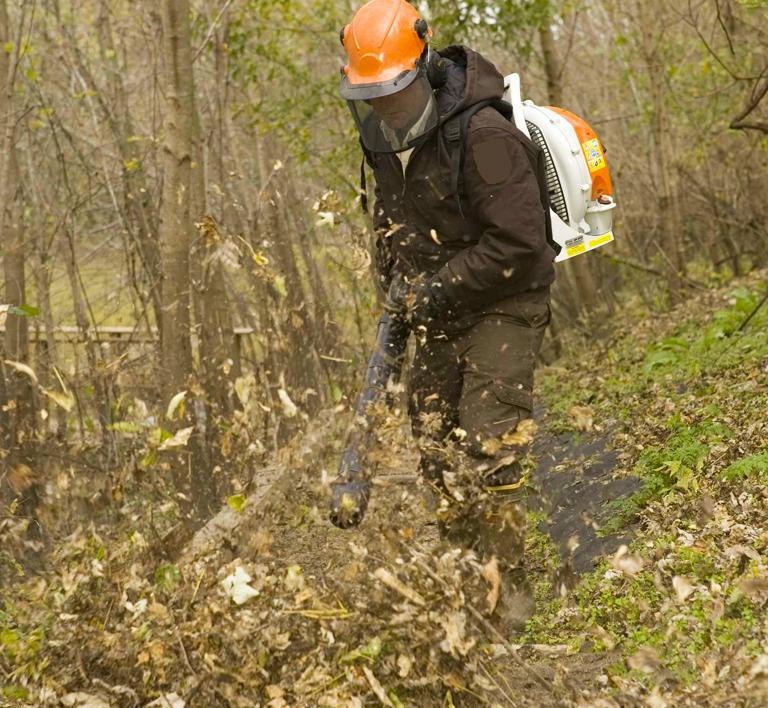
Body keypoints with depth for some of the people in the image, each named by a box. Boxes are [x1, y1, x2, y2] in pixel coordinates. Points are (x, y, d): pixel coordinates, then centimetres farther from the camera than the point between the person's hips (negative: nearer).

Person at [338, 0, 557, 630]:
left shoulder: (483, 137, -24)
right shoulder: (391, 142, 3)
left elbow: (518, 245, -26)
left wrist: (435, 292, -20)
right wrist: (398, 295, 7)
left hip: (503, 312, -8)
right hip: (443, 318, 8)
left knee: (486, 455, -12)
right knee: (436, 450, 9)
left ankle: (509, 591, 0)